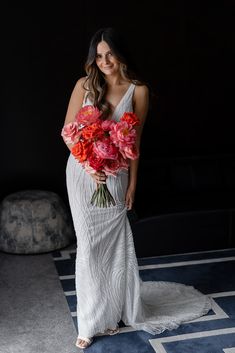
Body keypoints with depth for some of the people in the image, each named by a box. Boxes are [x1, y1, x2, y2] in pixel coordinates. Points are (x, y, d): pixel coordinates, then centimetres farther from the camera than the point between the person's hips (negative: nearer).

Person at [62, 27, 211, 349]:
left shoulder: (138, 91, -3)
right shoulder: (85, 85, -2)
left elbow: (135, 142, 0)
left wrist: (132, 184, -1)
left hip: (114, 175, 0)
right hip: (82, 171, 0)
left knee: (114, 243, 6)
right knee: (89, 244, 2)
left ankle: (112, 311, 26)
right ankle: (91, 321, 14)